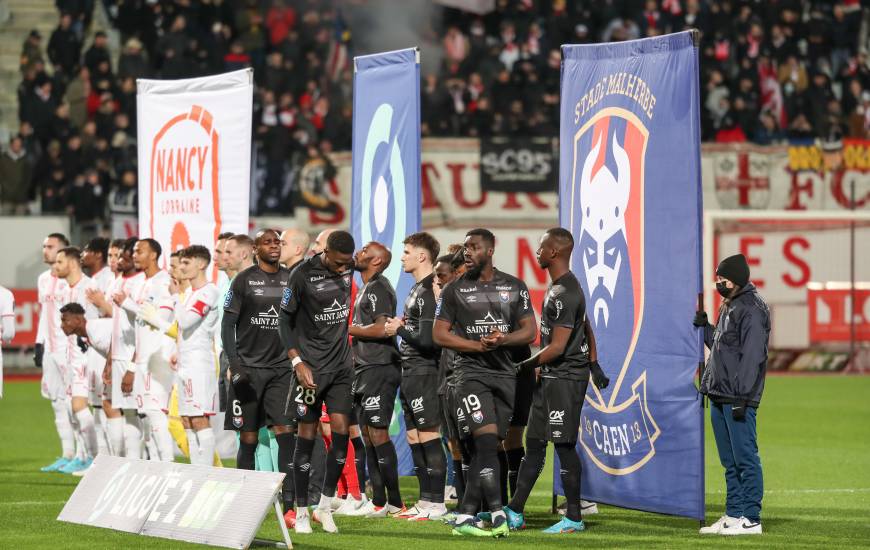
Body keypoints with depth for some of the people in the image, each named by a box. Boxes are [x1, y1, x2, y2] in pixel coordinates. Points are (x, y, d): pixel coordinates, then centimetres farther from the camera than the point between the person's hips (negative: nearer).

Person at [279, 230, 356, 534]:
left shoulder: (349, 267, 2)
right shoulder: (303, 275, -13)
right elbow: (285, 321, -8)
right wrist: (297, 362, -16)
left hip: (341, 364, 4)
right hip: (311, 365, -4)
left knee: (341, 431, -6)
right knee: (307, 435, -2)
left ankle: (325, 505, 7)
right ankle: (301, 511, 6)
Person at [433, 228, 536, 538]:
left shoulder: (514, 287, 8)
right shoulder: (455, 290, 2)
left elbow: (529, 331, 7)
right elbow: (440, 335, 1)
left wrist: (503, 340, -14)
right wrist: (478, 345, -12)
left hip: (505, 374, 3)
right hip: (472, 372, -3)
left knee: (486, 449, 3)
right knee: (487, 440, -19)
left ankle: (465, 517, 9)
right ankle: (497, 514, -21)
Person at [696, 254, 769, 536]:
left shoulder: (752, 309, -12)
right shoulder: (729, 306, 19)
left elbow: (752, 355, -18)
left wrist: (742, 396, -21)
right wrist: (705, 327, 10)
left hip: (738, 398, -10)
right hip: (719, 397, 10)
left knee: (745, 458, -6)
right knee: (730, 462, 13)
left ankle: (750, 519, -5)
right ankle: (734, 514, 18)